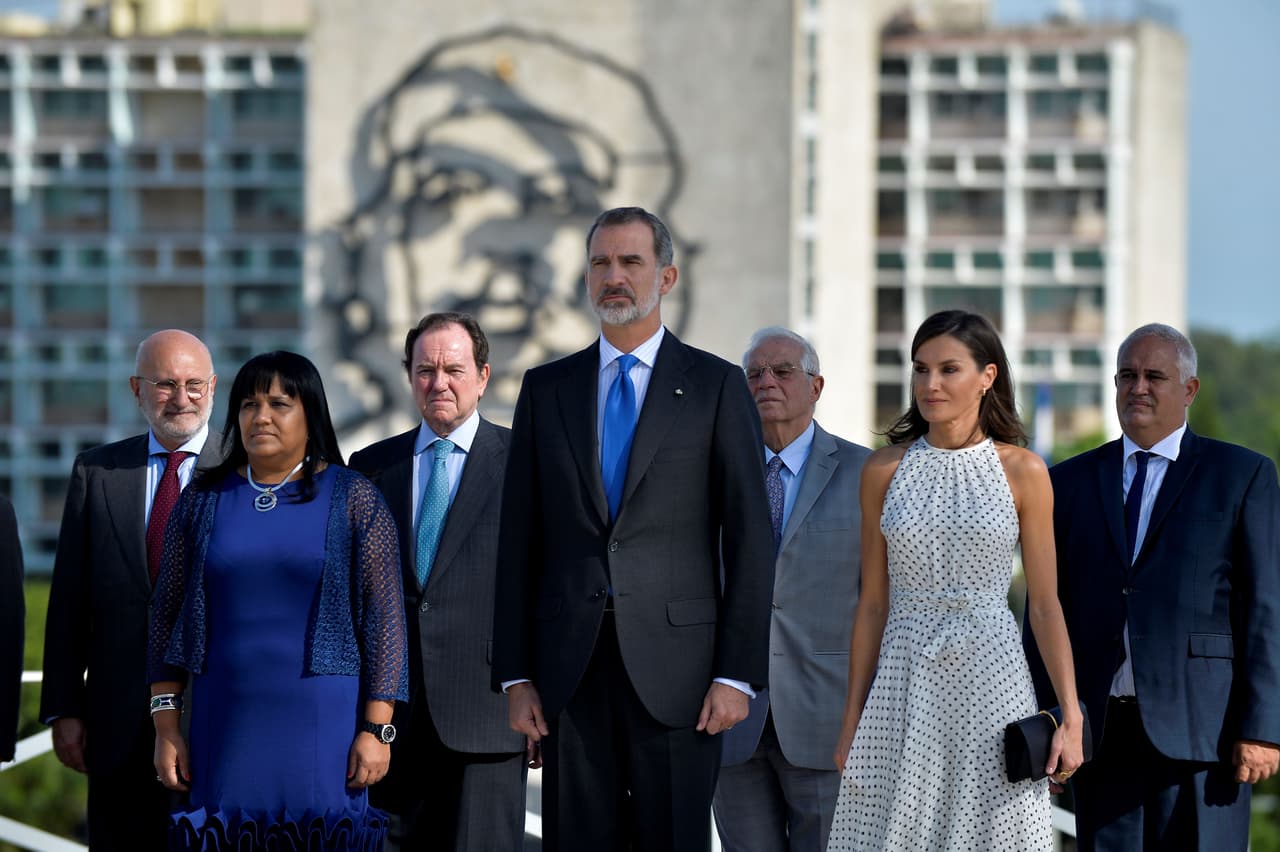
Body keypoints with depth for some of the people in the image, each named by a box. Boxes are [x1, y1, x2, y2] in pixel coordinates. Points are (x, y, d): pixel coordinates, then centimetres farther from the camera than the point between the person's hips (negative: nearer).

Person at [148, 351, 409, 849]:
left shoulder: (353, 500, 1)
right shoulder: (203, 501, 8)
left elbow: (384, 617, -2)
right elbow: (167, 616, 9)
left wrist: (376, 729, -8)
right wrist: (166, 725, 3)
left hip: (324, 723, -2)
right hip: (227, 727, 2)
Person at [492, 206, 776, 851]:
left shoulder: (716, 386, 3)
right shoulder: (546, 388, 12)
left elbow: (748, 539, 0)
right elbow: (518, 539, 10)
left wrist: (737, 675, -7)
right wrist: (515, 675, 4)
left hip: (675, 665, -3)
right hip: (570, 667, 3)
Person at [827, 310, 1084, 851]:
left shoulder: (1022, 471, 1)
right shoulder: (885, 470, 5)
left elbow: (1045, 605, 2)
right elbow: (872, 604, 9)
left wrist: (1071, 718, -4)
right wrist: (851, 721, 7)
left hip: (990, 682, -1)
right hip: (904, 687, 1)